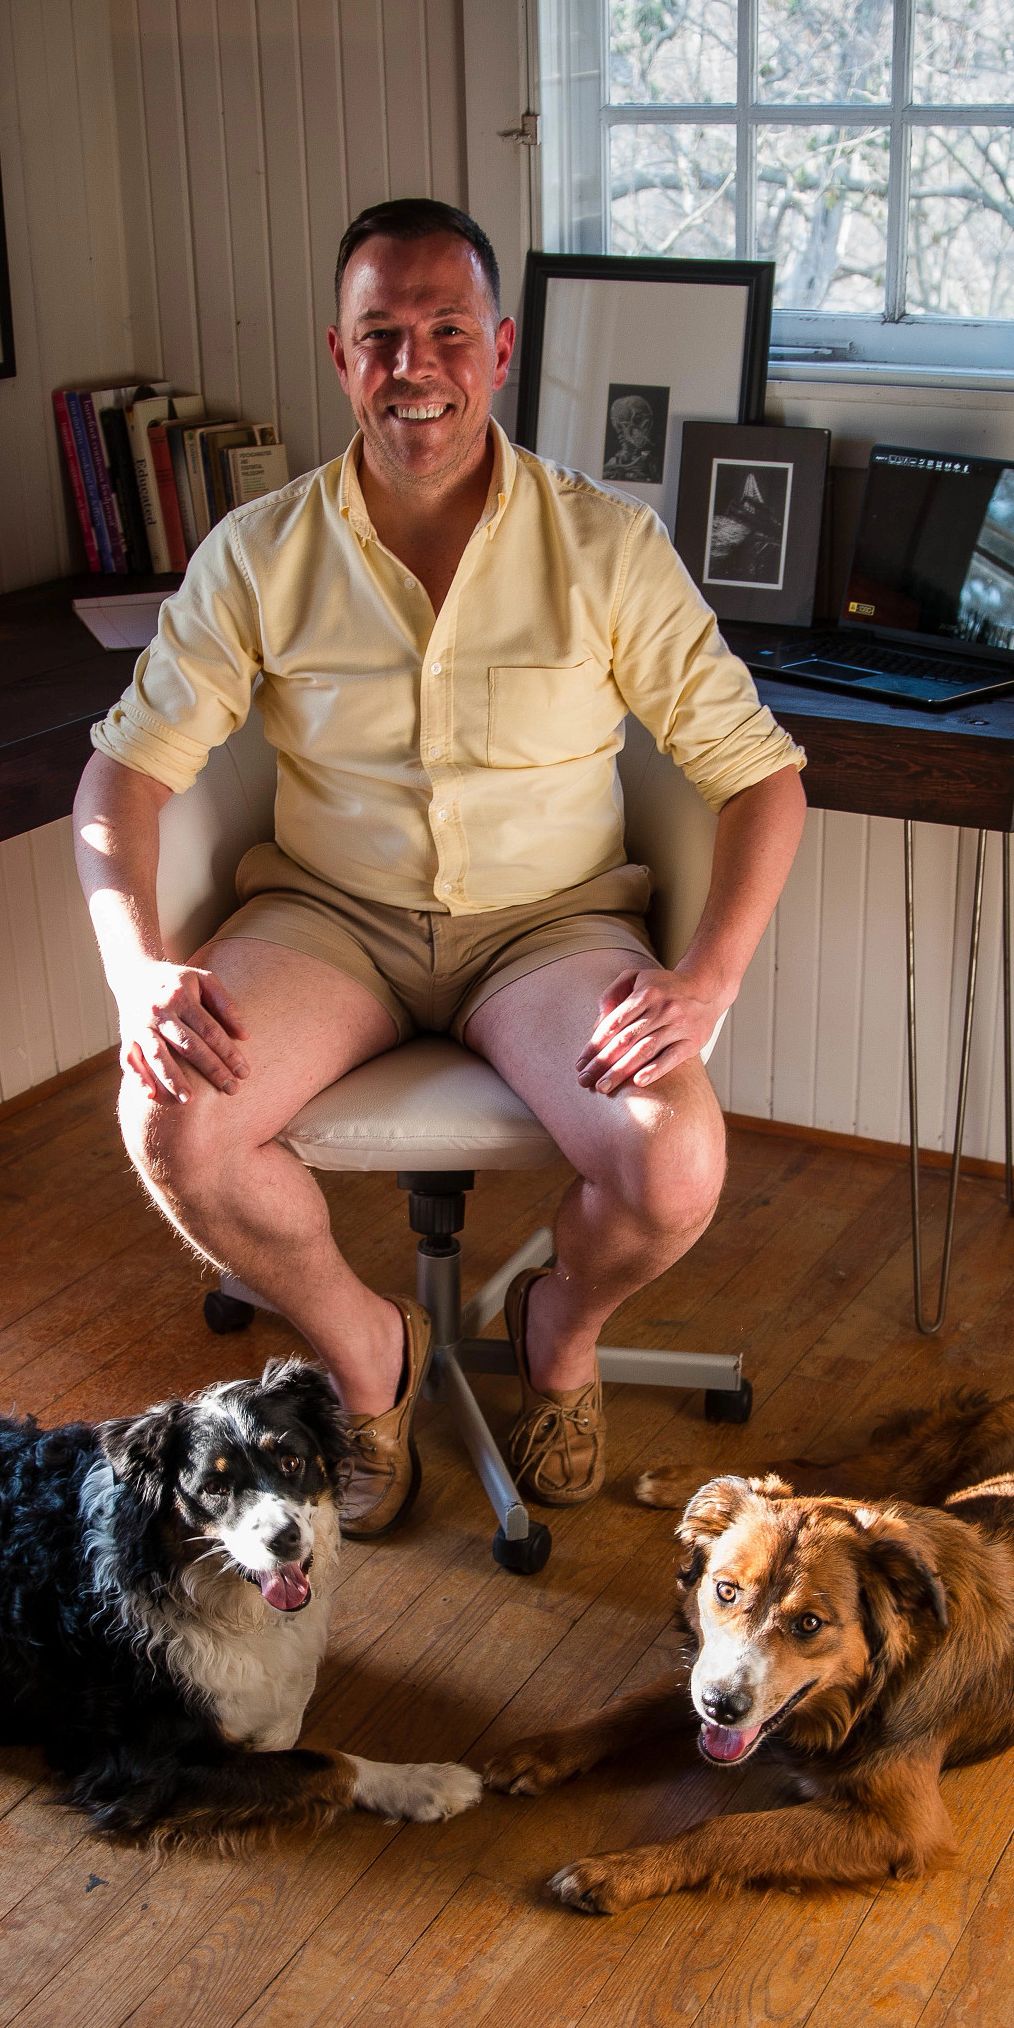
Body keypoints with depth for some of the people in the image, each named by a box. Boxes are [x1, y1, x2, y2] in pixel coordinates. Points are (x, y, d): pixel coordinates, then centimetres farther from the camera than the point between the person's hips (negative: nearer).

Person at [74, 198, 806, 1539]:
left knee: (675, 1173, -28)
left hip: (549, 920, -1)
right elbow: (129, 762, -3)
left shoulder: (609, 547, -7)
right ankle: (362, 1347, 5)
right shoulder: (259, 553, -3)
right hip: (331, 914, 1)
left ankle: (563, 1326, 12)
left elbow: (758, 769, -6)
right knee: (172, 1126, -27)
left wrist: (707, 980, -21)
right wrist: (138, 968, -21)